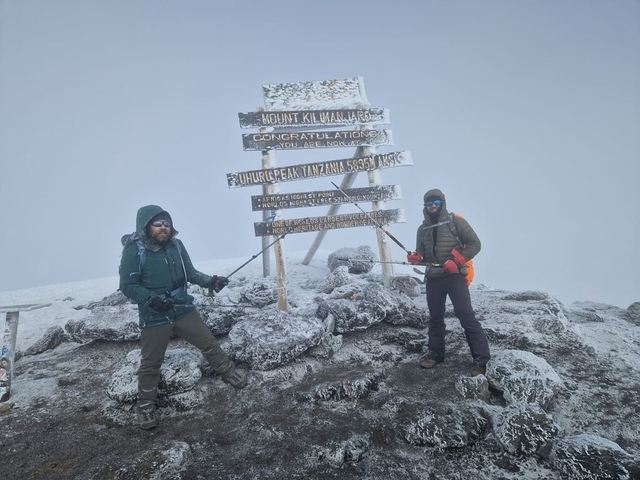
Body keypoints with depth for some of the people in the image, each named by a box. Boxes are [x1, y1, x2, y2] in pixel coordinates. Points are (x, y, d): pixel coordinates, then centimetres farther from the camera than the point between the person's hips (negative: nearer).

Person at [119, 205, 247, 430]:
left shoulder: (176, 245, -2)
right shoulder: (134, 251, -15)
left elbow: (190, 273, 7)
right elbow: (127, 285, -12)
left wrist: (210, 281, -7)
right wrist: (151, 299, -27)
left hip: (183, 309, 4)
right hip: (154, 317, -4)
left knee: (209, 342, 14)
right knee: (150, 363, 10)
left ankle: (228, 372, 36)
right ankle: (145, 405, 32)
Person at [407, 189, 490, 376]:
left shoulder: (456, 222, -2)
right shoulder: (422, 229, 13)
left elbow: (474, 244, -5)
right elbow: (422, 254, 16)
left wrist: (456, 261, -16)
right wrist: (415, 257, -8)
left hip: (454, 276, -5)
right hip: (433, 278, 5)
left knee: (466, 316, -9)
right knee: (435, 317, 13)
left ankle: (481, 359, -1)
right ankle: (435, 353, 26)